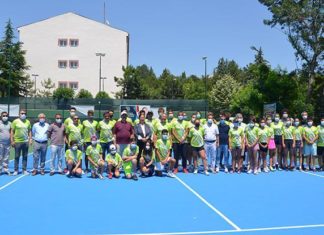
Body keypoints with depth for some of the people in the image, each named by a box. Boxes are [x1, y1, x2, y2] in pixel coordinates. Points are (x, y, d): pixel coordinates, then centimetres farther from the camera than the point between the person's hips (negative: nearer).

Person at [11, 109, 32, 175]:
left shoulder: (28, 122, 6)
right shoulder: (15, 121, -2)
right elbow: (12, 131, -2)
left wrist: (30, 139, 3)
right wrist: (12, 141, -7)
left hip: (26, 142, 3)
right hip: (17, 142, -3)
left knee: (25, 156, 7)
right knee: (17, 157, 4)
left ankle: (24, 170, 15)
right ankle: (16, 170, 12)